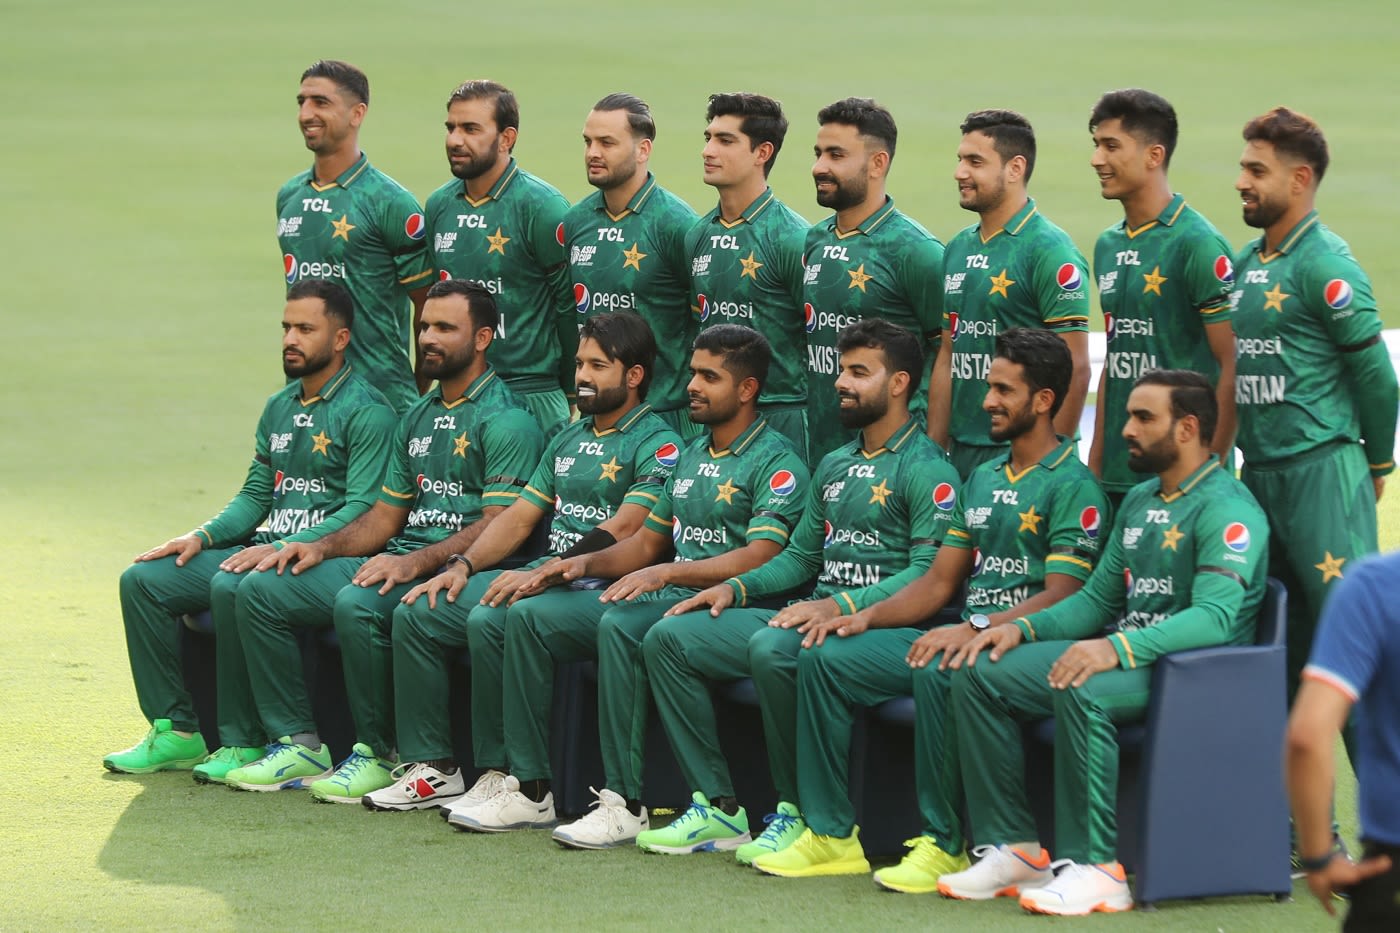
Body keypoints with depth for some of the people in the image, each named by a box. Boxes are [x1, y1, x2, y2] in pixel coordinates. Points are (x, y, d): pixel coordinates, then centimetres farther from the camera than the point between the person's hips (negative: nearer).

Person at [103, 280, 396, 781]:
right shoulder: (279, 407, 18)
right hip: (267, 547, 9)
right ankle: (177, 730, -3)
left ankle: (244, 743, -24)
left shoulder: (365, 411, -9)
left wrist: (281, 550, -25)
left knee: (232, 588, -35)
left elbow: (364, 510, -17)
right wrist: (202, 536, 2)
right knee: (143, 580, -5)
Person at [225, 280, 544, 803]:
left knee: (358, 605, -36)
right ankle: (299, 742, -3)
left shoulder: (505, 420, -6)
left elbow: (501, 526, -16)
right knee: (262, 589, -4)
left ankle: (376, 754, -20)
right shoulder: (419, 416, 21)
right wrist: (323, 548, 5)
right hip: (400, 559, 9)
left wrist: (416, 562, -26)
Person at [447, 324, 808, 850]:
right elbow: (647, 543, 26)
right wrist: (586, 563, 6)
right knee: (528, 617, -5)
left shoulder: (776, 462, -6)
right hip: (661, 595, 9)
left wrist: (666, 573, -26)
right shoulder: (690, 456, 22)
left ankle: (625, 803, -35)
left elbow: (759, 558, -18)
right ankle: (530, 790, -7)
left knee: (620, 625, -37)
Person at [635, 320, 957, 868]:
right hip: (815, 613, 9)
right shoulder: (835, 466, 23)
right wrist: (736, 588, 9)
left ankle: (801, 815, -24)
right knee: (669, 638, -3)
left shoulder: (925, 469, -6)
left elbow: (928, 572, -17)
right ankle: (718, 806, -7)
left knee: (772, 649, -38)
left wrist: (842, 606, -27)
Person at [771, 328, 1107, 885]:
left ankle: (945, 844, -28)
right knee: (825, 658, -6)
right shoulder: (983, 479, 20)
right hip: (967, 633, 9)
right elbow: (940, 581, 20)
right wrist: (870, 616, 4)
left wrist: (974, 629, -27)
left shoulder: (1072, 486, -7)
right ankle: (830, 832, -5)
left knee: (937, 671, -38)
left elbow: (1062, 596, -17)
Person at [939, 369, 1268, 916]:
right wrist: (1024, 628, 4)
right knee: (980, 674, -4)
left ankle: (1096, 868, -32)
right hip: (1126, 655, 9)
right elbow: (1097, 599, 22)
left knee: (1079, 689, -38)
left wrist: (1119, 648, -37)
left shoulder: (1227, 510, -12)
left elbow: (1214, 617, -25)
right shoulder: (1140, 502, 18)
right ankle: (1014, 849, -5)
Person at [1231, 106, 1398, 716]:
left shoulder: (1324, 266, -12)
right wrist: (1249, 450, 18)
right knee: (1281, 639, 12)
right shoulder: (1245, 264, 13)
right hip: (1258, 471, 8)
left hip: (1320, 473, -8)